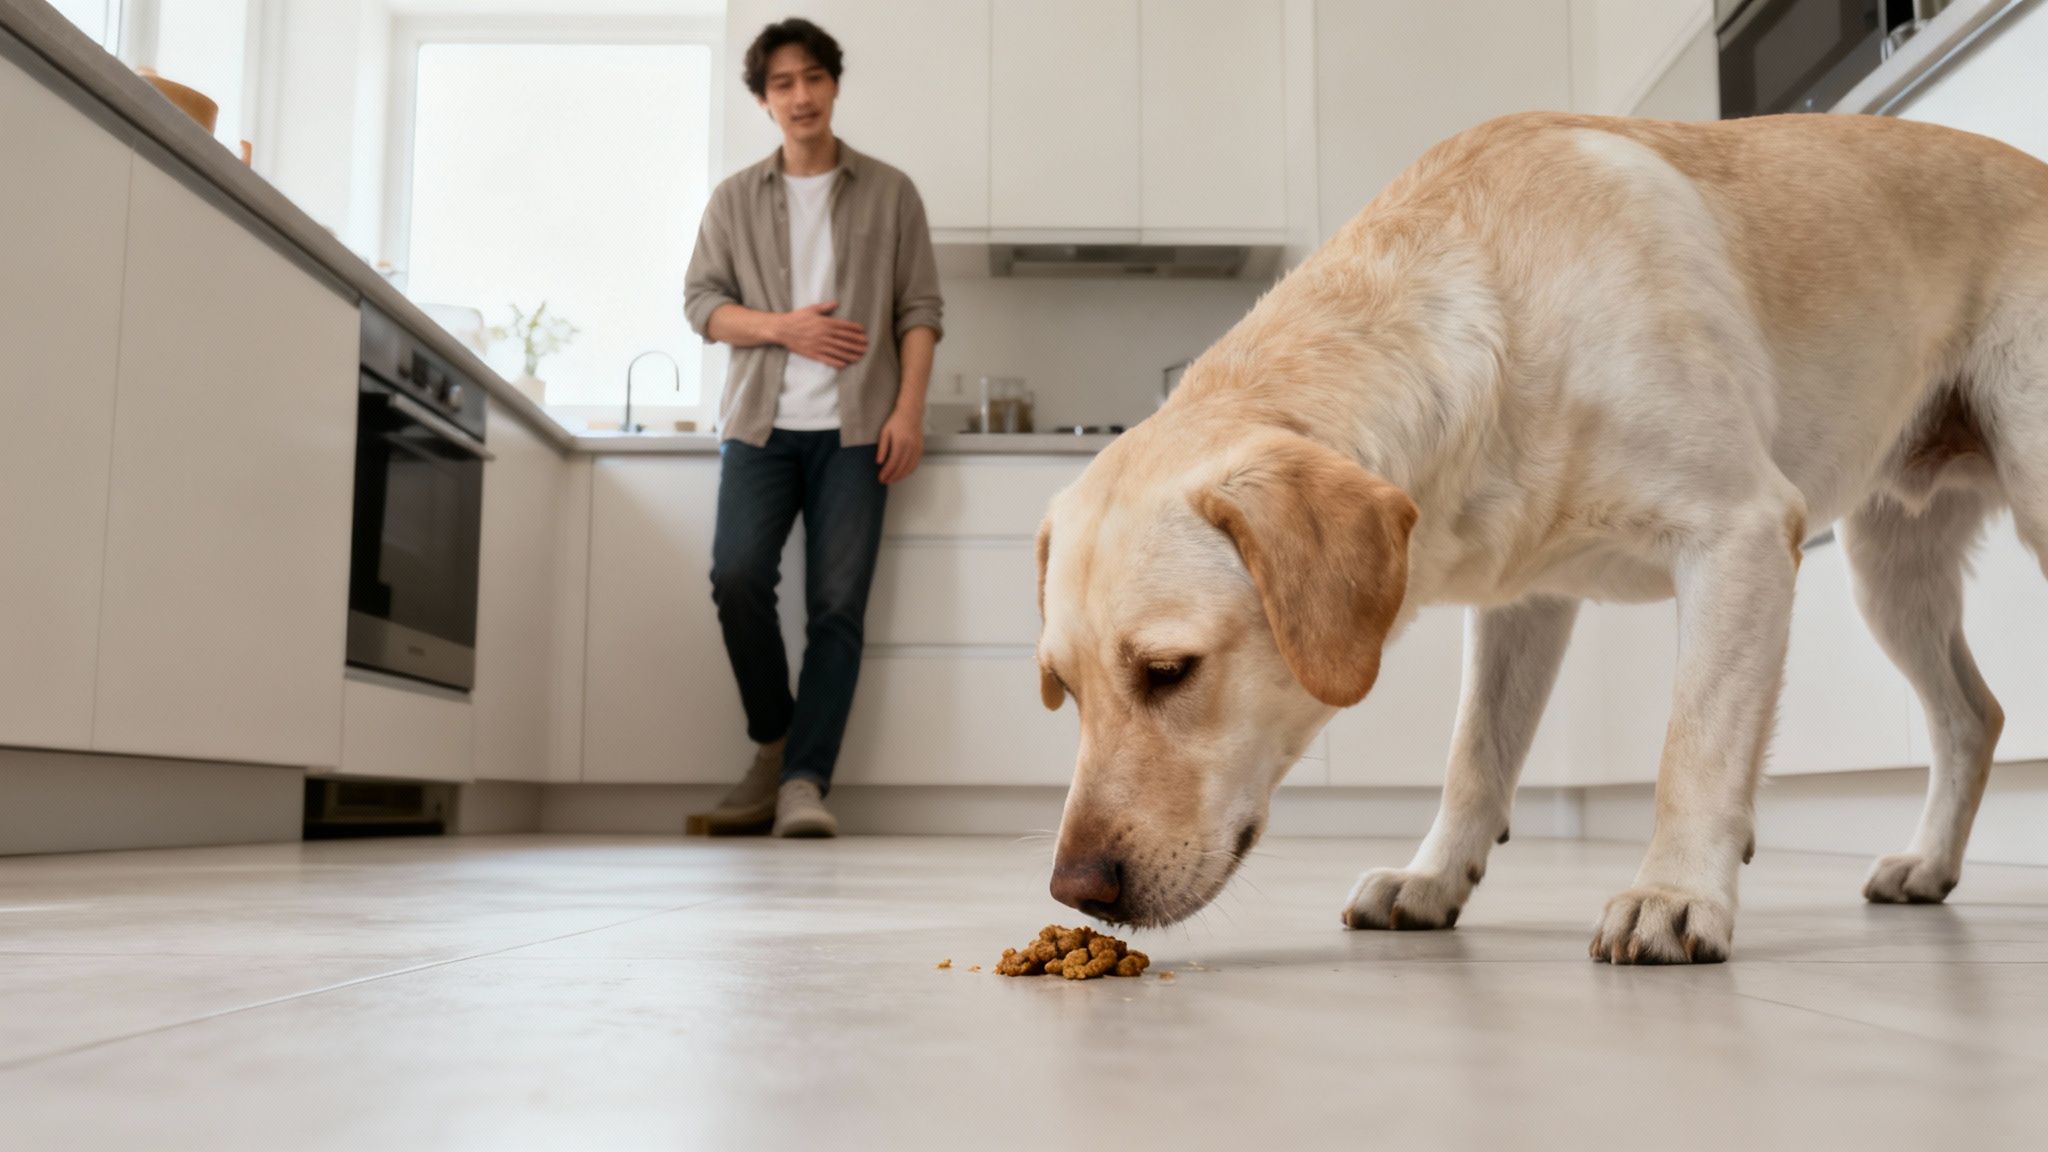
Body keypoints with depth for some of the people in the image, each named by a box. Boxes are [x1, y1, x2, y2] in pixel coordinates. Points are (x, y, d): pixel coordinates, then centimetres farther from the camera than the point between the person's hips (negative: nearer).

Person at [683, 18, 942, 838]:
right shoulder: (735, 198, 14)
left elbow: (919, 309, 5)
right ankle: (773, 745, 6)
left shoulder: (889, 193, 11)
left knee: (838, 603, -9)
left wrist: (908, 410, -7)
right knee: (737, 576, -14)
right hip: (761, 423, 1)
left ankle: (804, 780, -8)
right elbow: (700, 300, 9)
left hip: (855, 429, -1)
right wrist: (780, 327, -8)